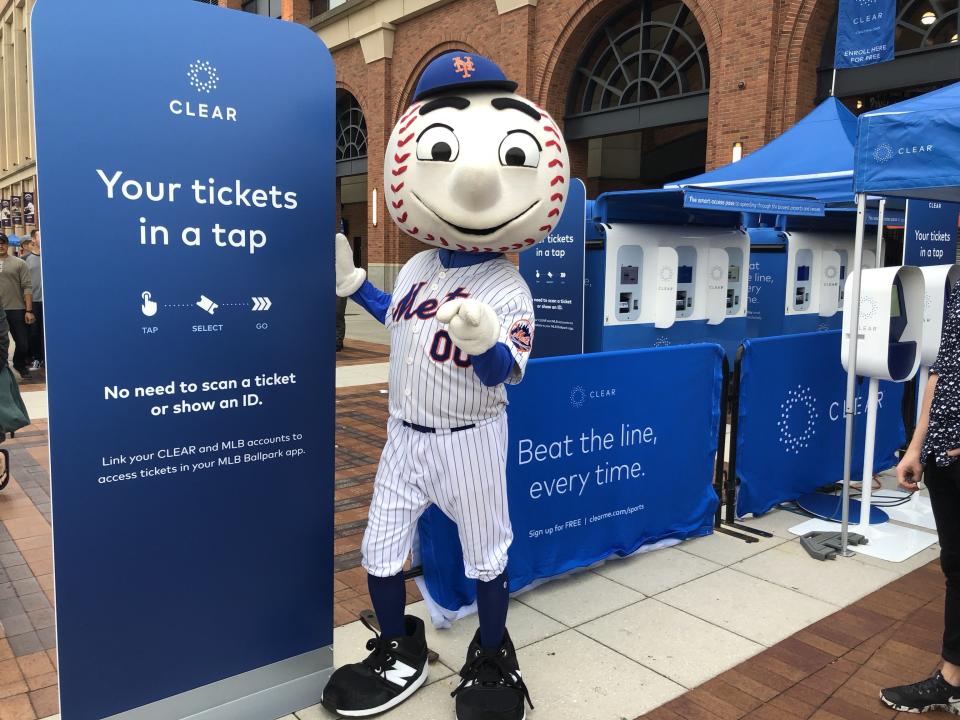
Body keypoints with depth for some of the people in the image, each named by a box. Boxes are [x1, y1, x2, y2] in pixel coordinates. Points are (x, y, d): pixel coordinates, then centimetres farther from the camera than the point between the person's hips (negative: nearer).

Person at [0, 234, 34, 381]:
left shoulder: (19, 263, 0)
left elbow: (27, 287, -3)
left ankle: (20, 365, 30)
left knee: (23, 343, 5)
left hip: (17, 310, -1)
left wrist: (29, 311, -9)